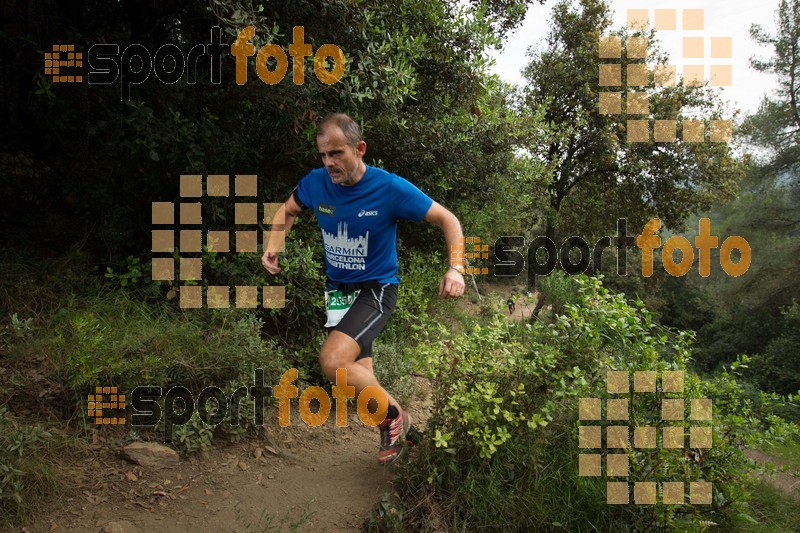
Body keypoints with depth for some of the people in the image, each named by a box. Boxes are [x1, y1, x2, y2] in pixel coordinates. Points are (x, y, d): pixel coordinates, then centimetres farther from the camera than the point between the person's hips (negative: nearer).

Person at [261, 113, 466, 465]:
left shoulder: (390, 188, -20)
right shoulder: (315, 182, -9)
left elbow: (448, 220, -10)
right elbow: (288, 210, 13)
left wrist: (455, 268, -25)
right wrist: (272, 248, -4)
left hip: (376, 289, -5)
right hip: (338, 290, 5)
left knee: (332, 361, -27)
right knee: (361, 379, 12)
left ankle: (394, 416, -2)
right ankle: (393, 435, 38)